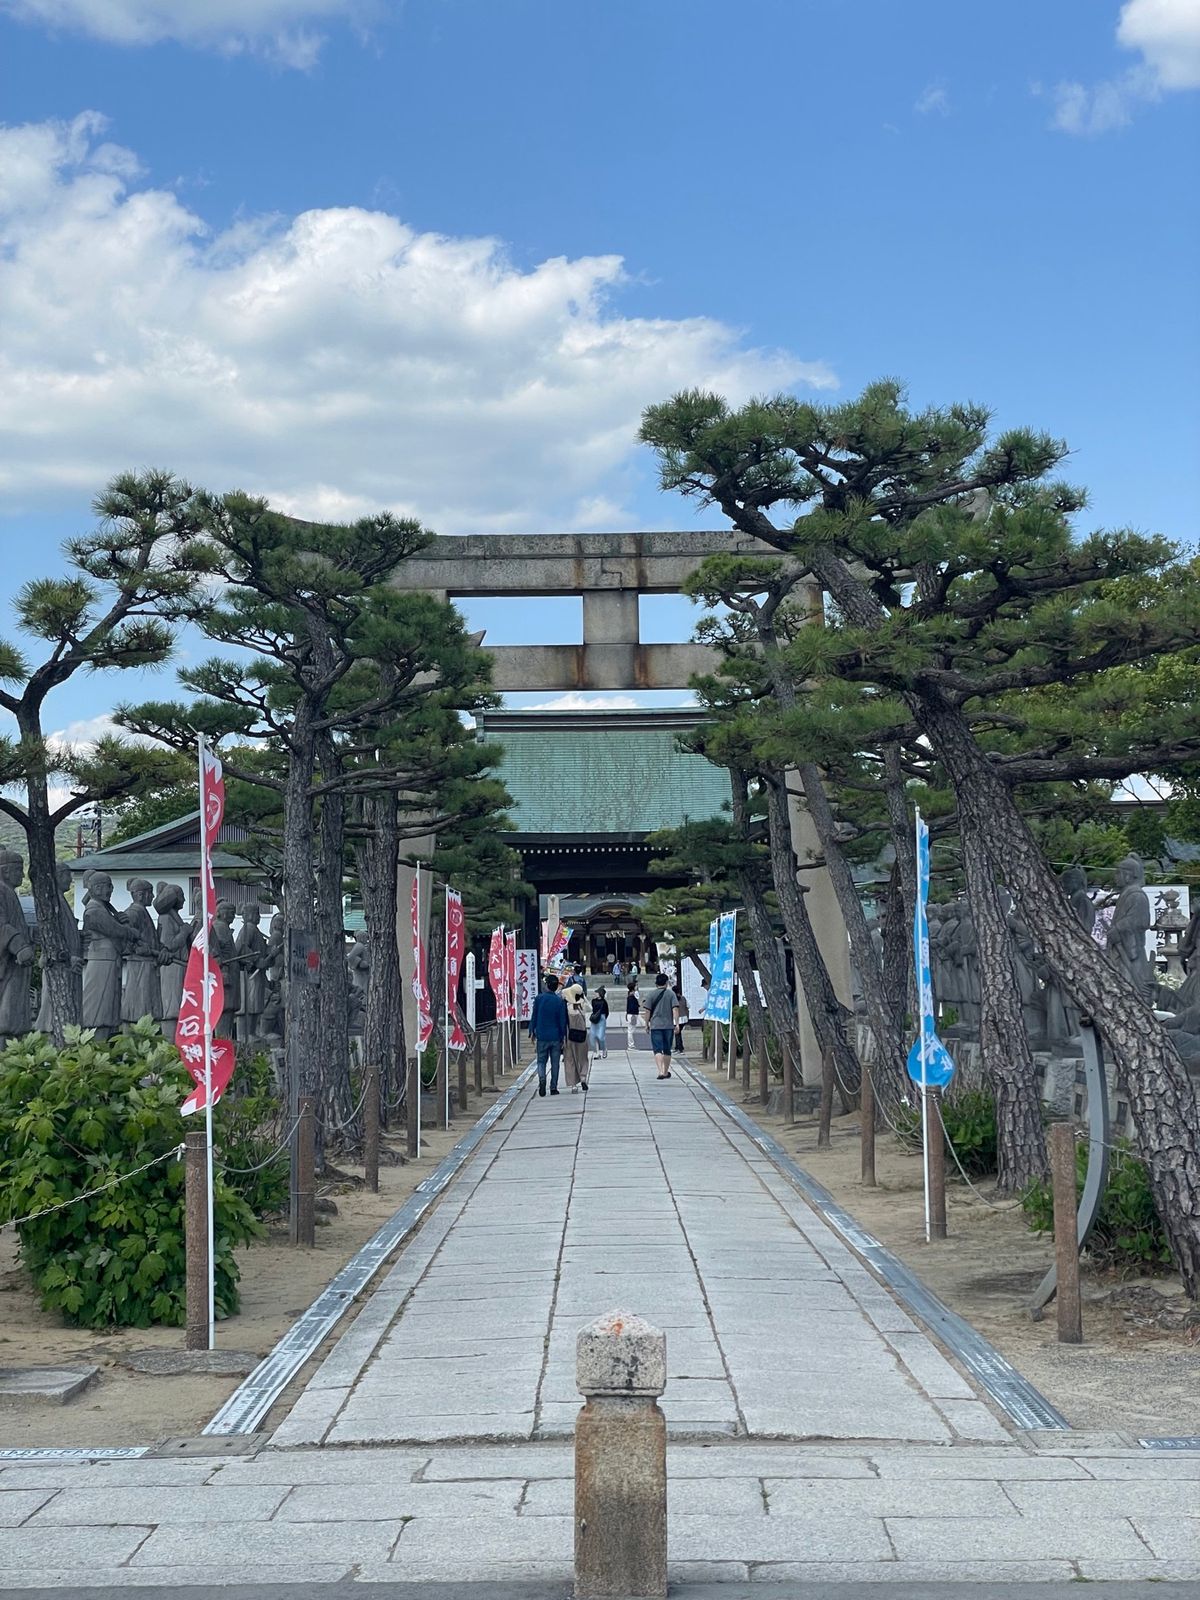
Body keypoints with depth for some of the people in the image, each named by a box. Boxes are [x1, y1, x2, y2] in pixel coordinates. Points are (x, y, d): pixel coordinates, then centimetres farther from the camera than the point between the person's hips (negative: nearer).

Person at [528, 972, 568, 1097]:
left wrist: (532, 1032, 11)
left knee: (541, 1061, 8)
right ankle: (553, 1087, 9)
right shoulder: (560, 1001, -4)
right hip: (556, 1036, 0)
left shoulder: (539, 999, -5)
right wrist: (563, 1036, 6)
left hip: (542, 1036, 0)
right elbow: (562, 1021, -1)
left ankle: (542, 1078, -18)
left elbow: (534, 1016, 1)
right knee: (555, 1063, 9)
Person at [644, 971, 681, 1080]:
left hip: (655, 1025, -1)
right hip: (668, 1025, 1)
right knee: (667, 1050, 14)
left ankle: (661, 1071, -22)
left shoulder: (652, 994, 0)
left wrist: (647, 1023, 10)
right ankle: (666, 1072, 23)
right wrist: (677, 1023, -6)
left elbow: (648, 1011, 1)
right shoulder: (671, 993, 0)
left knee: (657, 1049, -5)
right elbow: (675, 1009, -7)